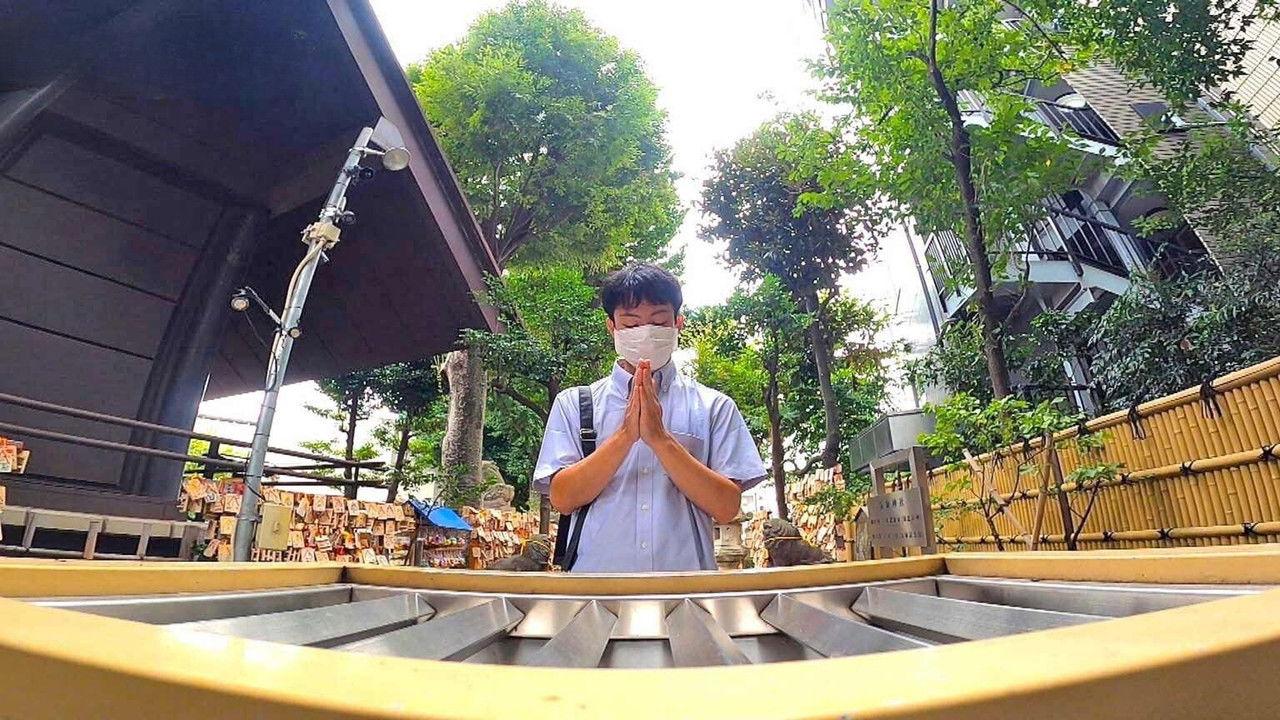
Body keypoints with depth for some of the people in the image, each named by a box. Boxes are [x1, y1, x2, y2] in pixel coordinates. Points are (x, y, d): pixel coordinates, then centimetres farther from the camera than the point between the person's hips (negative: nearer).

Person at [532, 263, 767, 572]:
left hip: (684, 569, 1)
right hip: (596, 572, 1)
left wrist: (660, 438, -13)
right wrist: (625, 435, -13)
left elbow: (727, 507, -3)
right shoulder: (573, 403, 7)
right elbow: (563, 499, -2)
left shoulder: (714, 407, 5)